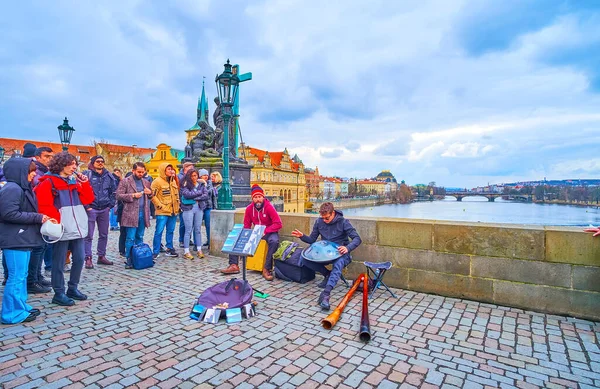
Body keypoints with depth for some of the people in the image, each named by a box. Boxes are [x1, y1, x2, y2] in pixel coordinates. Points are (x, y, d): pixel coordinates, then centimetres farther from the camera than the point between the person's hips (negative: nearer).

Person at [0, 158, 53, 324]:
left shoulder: (23, 188, 15)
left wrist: (40, 217, 7)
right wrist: (37, 217, -19)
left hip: (23, 238, 10)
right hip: (14, 240, -10)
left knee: (22, 275, 16)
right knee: (17, 277, -3)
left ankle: (21, 306, 26)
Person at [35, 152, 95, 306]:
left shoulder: (75, 182, 15)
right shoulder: (48, 183, -6)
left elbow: (88, 199, 8)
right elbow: (44, 206, -13)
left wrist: (85, 183, -1)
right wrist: (57, 221, -15)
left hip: (78, 228, 7)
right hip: (62, 230, -7)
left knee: (79, 259, 10)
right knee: (59, 263, 3)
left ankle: (73, 289, 24)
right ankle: (59, 294, 14)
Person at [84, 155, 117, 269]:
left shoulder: (108, 176, 9)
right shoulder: (87, 175, -4)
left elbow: (114, 191, 14)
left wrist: (110, 204, 6)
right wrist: (87, 206, -11)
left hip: (105, 209, 5)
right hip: (91, 209, -5)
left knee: (104, 234, 11)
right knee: (89, 235, -1)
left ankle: (101, 256, 23)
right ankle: (88, 258, 6)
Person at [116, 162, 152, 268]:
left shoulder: (146, 182, 16)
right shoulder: (125, 181, 0)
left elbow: (150, 196, 25)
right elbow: (118, 196, -6)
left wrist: (150, 193, 2)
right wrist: (132, 195, -16)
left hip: (143, 214, 5)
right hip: (131, 214, -5)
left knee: (140, 238, 11)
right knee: (130, 239, -2)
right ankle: (129, 260, 6)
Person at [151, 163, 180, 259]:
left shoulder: (173, 181, 13)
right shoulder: (157, 181, -9)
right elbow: (152, 195, -12)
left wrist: (177, 205, 16)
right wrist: (160, 206, -14)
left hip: (173, 211, 7)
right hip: (162, 212, -7)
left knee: (170, 231, 13)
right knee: (159, 232, -3)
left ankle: (170, 249, 23)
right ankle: (155, 252, 5)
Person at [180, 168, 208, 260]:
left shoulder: (201, 184, 9)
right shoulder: (185, 185, -1)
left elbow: (206, 196, -1)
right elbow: (187, 194, -17)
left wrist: (195, 197, -10)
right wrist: (199, 192, -8)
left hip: (199, 208, 3)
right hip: (188, 208, -3)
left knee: (198, 230, 8)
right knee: (188, 230, -1)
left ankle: (199, 250, 16)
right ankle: (186, 252, 6)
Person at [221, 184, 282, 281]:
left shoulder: (269, 207, -18)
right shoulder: (249, 208, -4)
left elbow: (278, 224, -21)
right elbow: (246, 226, 4)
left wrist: (265, 231, -27)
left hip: (269, 232, -5)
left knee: (274, 241, -38)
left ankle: (267, 269, -29)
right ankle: (234, 265, -8)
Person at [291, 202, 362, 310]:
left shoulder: (343, 222, -11)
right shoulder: (319, 222, -1)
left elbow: (357, 239, -14)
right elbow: (312, 240, 6)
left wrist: (347, 248, -34)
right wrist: (302, 236, -15)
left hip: (340, 253, -4)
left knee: (338, 264, -40)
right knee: (305, 259, -21)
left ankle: (326, 293, -52)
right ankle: (328, 274, -2)